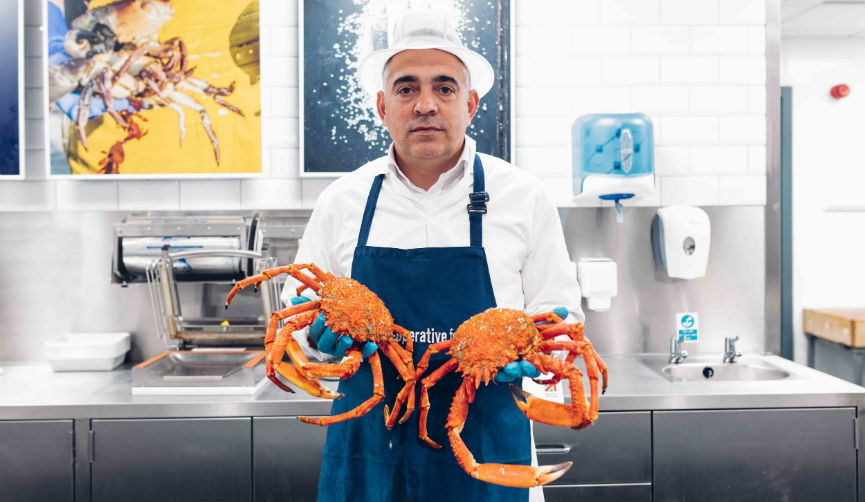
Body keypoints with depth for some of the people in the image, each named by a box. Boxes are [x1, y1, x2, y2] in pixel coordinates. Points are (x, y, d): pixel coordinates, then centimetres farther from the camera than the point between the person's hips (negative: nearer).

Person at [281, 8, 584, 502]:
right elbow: (300, 302, 12)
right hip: (369, 443, 2)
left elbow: (560, 311, 4)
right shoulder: (342, 200, 2)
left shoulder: (523, 196, -2)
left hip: (485, 441, -1)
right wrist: (319, 332, -10)